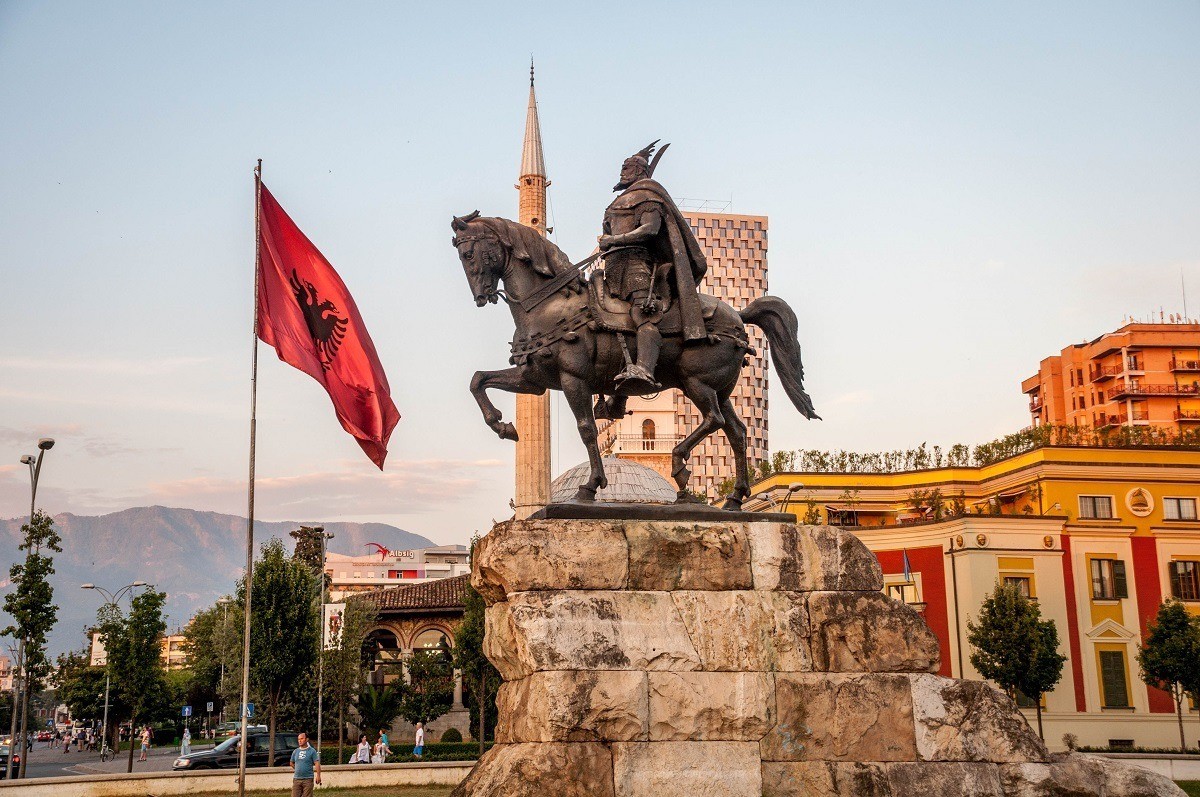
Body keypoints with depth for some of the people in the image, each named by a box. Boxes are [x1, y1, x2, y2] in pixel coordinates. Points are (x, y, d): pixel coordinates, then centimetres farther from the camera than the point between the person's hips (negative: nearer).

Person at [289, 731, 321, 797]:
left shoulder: (312, 751, -1)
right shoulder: (295, 751, 11)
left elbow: (317, 763, -8)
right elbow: (291, 763, 25)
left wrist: (318, 776, -17)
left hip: (308, 779, -4)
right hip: (296, 779, 4)